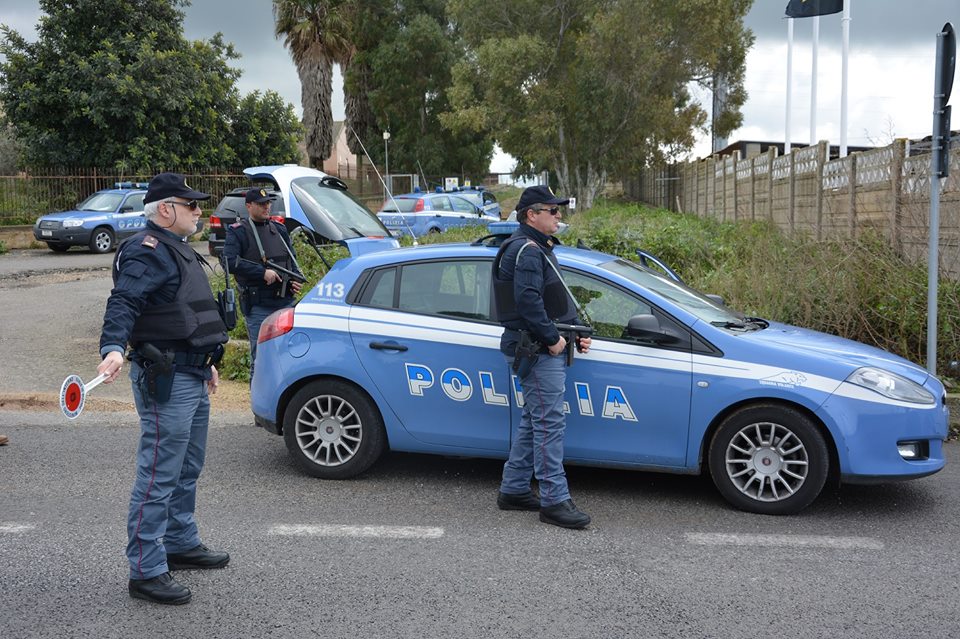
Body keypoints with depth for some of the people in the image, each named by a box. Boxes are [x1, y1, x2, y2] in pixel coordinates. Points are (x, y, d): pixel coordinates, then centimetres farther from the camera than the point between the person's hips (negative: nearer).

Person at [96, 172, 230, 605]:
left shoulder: (176, 250, 19)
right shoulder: (147, 252, -14)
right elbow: (123, 303, -29)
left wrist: (205, 362, 31)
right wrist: (114, 348, -46)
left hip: (191, 376, 11)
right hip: (165, 379, -11)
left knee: (187, 470, 20)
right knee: (159, 476, -8)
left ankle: (181, 544, 35)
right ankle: (146, 572, -2)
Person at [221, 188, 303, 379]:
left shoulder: (279, 229, 18)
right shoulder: (238, 231, -2)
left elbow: (292, 258, 25)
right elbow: (230, 261, -16)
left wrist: (295, 280, 5)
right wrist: (262, 272, -20)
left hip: (286, 301, 6)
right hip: (258, 305, -6)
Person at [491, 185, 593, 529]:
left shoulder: (537, 249, 22)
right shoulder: (526, 250, -13)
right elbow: (528, 300, -25)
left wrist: (574, 336, 17)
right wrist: (552, 338, -19)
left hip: (546, 349, 11)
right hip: (538, 351, -11)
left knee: (534, 421, 14)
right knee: (549, 423, -9)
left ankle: (513, 490, 22)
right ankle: (555, 501, -6)